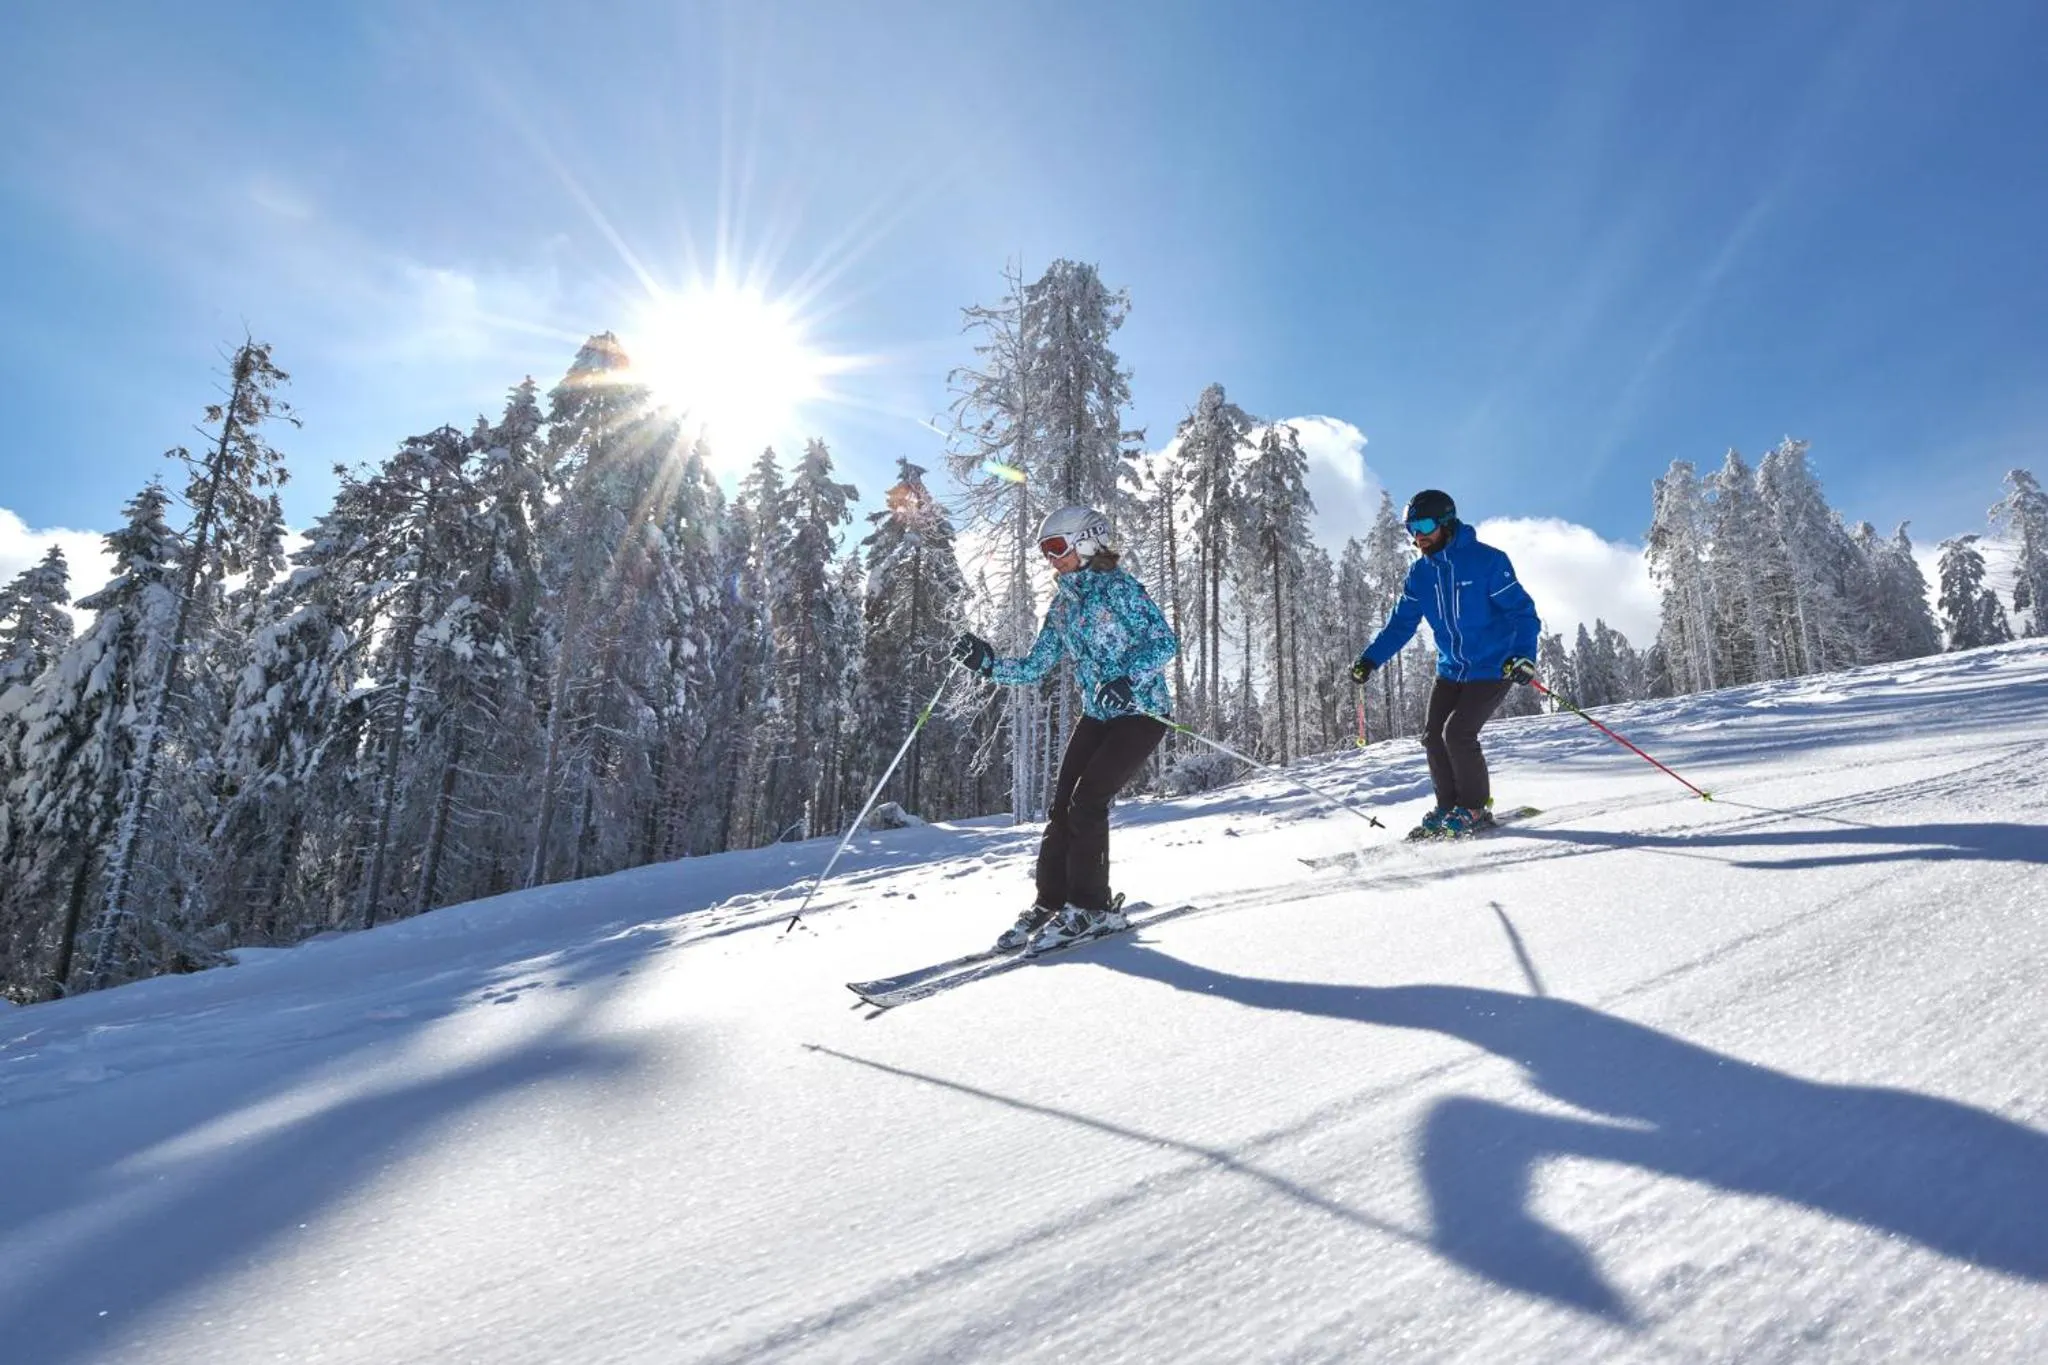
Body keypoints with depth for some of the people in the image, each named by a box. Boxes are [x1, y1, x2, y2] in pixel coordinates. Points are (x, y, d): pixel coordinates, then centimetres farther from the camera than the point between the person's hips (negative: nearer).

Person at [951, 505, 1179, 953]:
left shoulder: (1117, 585, -11)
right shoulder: (1061, 604, 10)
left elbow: (1165, 641, -19)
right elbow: (1033, 668, 9)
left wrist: (1129, 680, -34)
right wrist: (987, 664, -6)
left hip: (1143, 712, -7)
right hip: (1097, 715, 7)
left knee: (1087, 801, -16)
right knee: (1062, 805, -2)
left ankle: (1091, 908, -4)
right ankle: (1050, 903, 6)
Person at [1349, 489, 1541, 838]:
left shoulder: (1486, 560, -16)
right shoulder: (1419, 572, 2)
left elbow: (1522, 611, -17)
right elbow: (1401, 623, 7)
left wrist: (1524, 654, -32)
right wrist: (1370, 659, -4)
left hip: (1492, 668, -6)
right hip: (1450, 669, 6)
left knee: (1457, 733, -16)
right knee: (1433, 737, 1)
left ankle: (1475, 809, 4)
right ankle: (1448, 808, 18)